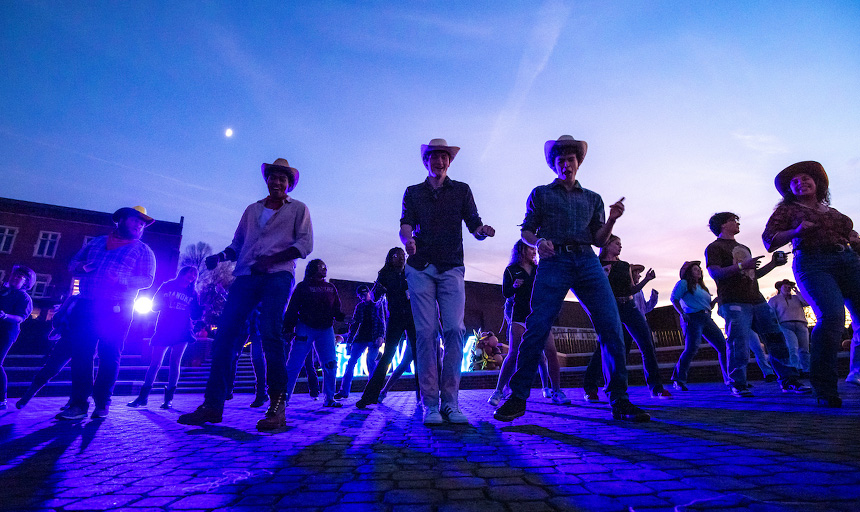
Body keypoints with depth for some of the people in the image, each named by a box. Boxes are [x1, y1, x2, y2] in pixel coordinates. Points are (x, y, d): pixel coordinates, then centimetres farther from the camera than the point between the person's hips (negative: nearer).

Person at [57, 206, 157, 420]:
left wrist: (121, 280, -21)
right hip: (85, 306, 4)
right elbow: (73, 264, 21)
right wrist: (81, 267, -2)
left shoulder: (143, 250, 8)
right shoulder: (97, 242, 21)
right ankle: (79, 403, 7)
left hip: (116, 310, -3)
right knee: (80, 354, 0)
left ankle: (102, 403, 8)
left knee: (110, 356, -2)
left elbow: (147, 279, -3)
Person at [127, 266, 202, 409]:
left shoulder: (193, 293, 11)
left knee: (174, 362, -3)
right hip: (163, 330, 0)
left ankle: (169, 398, 2)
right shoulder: (167, 286, 9)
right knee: (155, 362, -1)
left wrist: (202, 307, -12)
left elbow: (195, 315, 6)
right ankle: (143, 396, 11)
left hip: (181, 332, 0)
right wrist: (167, 302, -12)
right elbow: (155, 305, 6)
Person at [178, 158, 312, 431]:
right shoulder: (252, 210, 27)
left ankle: (277, 405, -15)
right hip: (246, 276, 5)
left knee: (270, 333, -19)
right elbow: (237, 244, 24)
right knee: (224, 335, -4)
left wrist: (271, 259, -13)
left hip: (278, 275, -5)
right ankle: (213, 404, 3)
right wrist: (220, 256, 2)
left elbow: (305, 244, 0)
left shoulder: (298, 209, 13)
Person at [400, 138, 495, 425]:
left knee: (454, 329, -12)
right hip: (420, 268, 0)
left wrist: (482, 231, -15)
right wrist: (407, 239, -20)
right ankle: (431, 404, -1)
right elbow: (405, 224, 4)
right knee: (425, 332, -7)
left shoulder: (461, 190, 18)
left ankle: (450, 402, -4)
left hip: (451, 268, 0)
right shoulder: (413, 192, 18)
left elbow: (474, 224, 9)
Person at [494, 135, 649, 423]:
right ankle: (518, 398, -4)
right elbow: (526, 231, 10)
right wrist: (538, 242, -12)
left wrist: (612, 219, -1)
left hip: (587, 262, 3)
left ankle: (620, 401, 2)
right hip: (553, 261, -3)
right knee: (537, 328, -13)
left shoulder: (593, 199, 24)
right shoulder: (541, 194, 18)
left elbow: (599, 240, 18)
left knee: (611, 326, -9)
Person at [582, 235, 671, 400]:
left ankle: (656, 388, 11)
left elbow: (632, 290, 18)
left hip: (630, 307, 6)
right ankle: (590, 390, -4)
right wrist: (603, 276, -16)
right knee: (604, 347, -14)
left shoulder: (625, 266, 19)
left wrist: (646, 280, 5)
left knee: (648, 345, -1)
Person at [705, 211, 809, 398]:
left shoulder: (744, 248, 28)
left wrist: (773, 264, 19)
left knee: (776, 339, 3)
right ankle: (737, 384, -2)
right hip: (734, 302, -8)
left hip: (757, 301, 8)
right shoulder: (714, 247, 2)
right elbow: (714, 272, -13)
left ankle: (789, 381, 12)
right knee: (739, 344, -13)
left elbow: (753, 275, 30)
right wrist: (741, 266, -23)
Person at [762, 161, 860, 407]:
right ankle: (824, 390, -18)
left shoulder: (831, 212, 27)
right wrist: (796, 231, -14)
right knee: (831, 315, -25)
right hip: (813, 264, -6)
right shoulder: (787, 209, 13)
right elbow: (769, 240, 1)